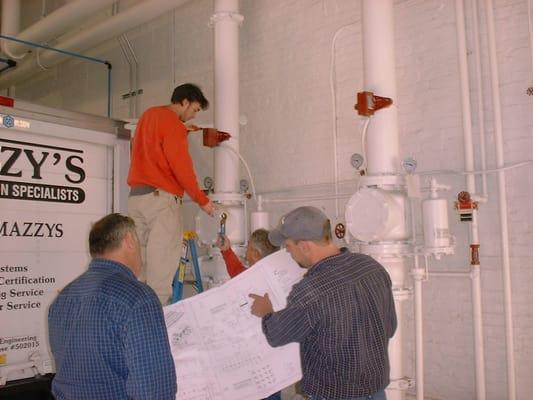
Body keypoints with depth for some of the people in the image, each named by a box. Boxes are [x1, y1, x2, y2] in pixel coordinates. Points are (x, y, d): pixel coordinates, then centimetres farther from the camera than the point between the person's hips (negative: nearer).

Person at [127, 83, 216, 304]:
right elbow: (181, 166, -11)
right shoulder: (172, 123, -7)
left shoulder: (148, 115, 20)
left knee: (138, 263, 7)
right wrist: (202, 200, -4)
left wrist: (183, 131, 26)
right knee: (161, 266, -9)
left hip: (136, 195, 9)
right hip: (160, 197, -8)